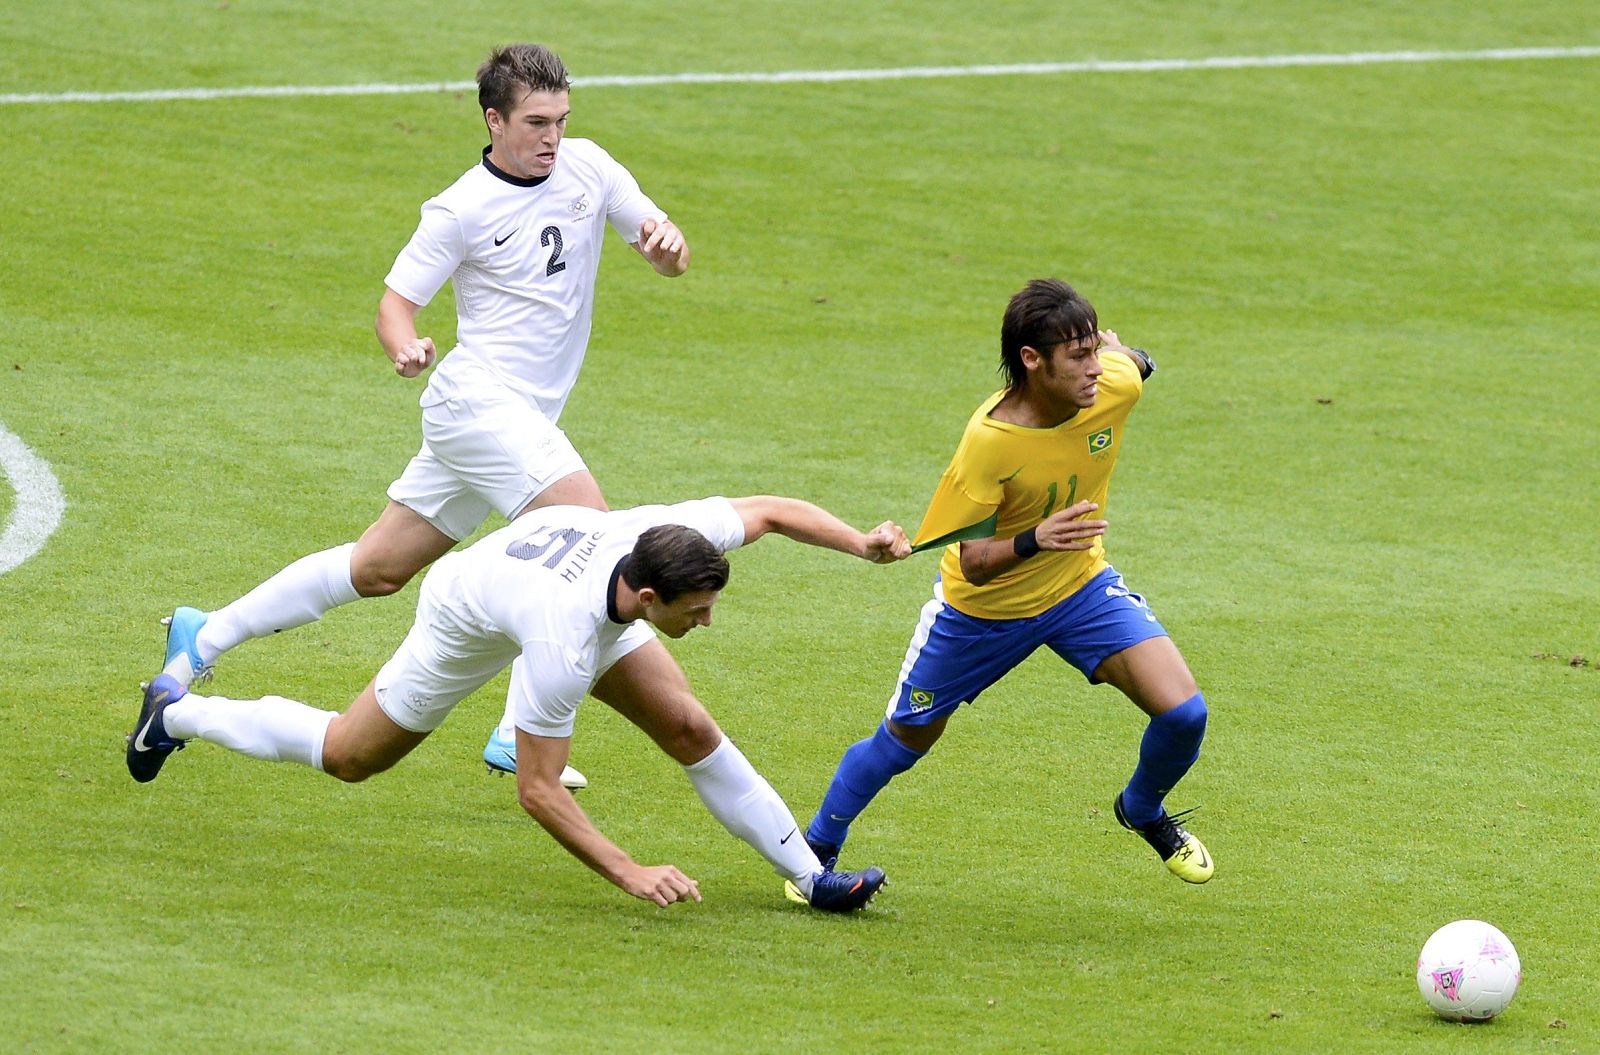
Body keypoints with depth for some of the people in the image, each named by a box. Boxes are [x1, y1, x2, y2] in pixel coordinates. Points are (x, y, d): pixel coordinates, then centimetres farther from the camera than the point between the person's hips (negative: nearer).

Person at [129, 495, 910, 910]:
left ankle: (811, 876, -1)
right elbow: (536, 791, -38)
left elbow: (770, 511, -15)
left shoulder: (670, 533, -34)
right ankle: (177, 714, 34)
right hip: (468, 615, -5)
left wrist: (862, 544, -27)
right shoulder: (563, 645, -47)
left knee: (689, 728, -9)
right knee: (349, 757, 14)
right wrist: (628, 874, -40)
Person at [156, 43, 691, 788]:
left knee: (379, 568, 12)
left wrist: (668, 244, -16)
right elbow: (395, 302, -7)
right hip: (481, 398, -7)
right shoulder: (462, 210, -10)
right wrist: (404, 344, -29)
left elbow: (669, 258, 8)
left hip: (521, 418, 7)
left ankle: (202, 640, 21)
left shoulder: (587, 167, 6)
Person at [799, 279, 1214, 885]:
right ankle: (817, 849, 40)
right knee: (906, 740, 14)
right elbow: (973, 563, -29)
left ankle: (1143, 811, 19)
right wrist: (1033, 541, -47)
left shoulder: (1115, 386, -23)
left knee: (1183, 713, -14)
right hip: (982, 608, -3)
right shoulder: (987, 442, -35)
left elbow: (1131, 361, 3)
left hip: (1080, 585, 3)